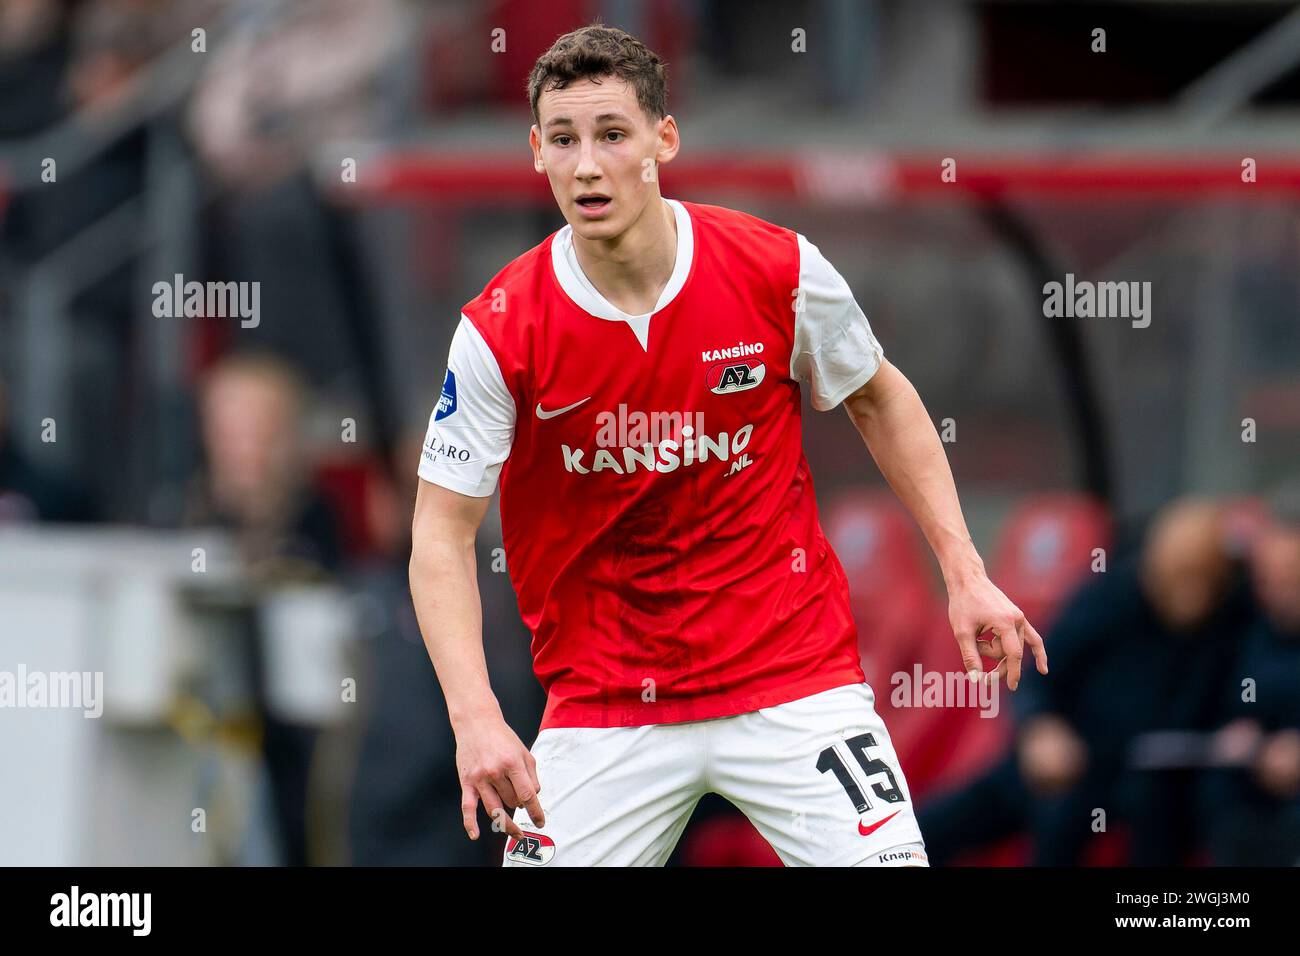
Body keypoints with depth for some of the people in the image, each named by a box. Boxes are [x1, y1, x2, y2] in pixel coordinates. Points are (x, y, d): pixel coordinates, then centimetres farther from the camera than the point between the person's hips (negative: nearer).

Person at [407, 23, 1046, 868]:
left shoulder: (779, 271, -8)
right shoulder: (501, 331, -11)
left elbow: (880, 399, 10)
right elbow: (442, 532, -8)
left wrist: (965, 573, 4)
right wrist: (476, 718, -21)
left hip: (790, 669, 0)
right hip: (603, 696, 0)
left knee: (888, 859, -13)